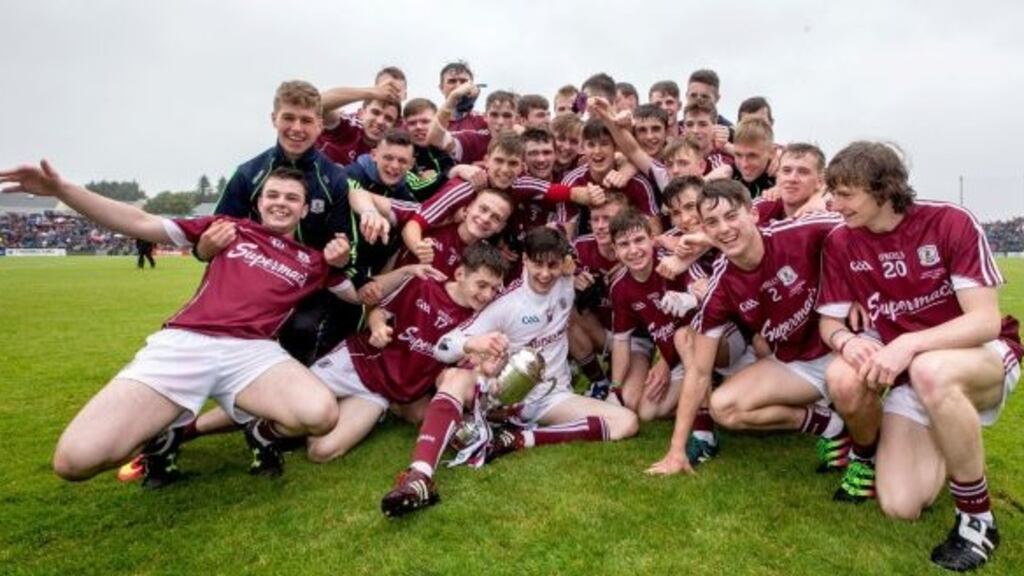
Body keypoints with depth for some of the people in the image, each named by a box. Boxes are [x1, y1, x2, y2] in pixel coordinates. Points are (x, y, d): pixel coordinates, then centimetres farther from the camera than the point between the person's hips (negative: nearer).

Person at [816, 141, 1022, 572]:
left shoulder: (951, 222, -18)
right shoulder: (840, 243, -8)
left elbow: (986, 320, -22)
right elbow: (830, 322, -4)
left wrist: (910, 344, -38)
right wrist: (847, 341, -29)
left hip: (985, 356, -2)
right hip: (907, 369, 3)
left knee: (931, 371, -42)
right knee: (900, 506, -21)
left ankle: (977, 517, -20)